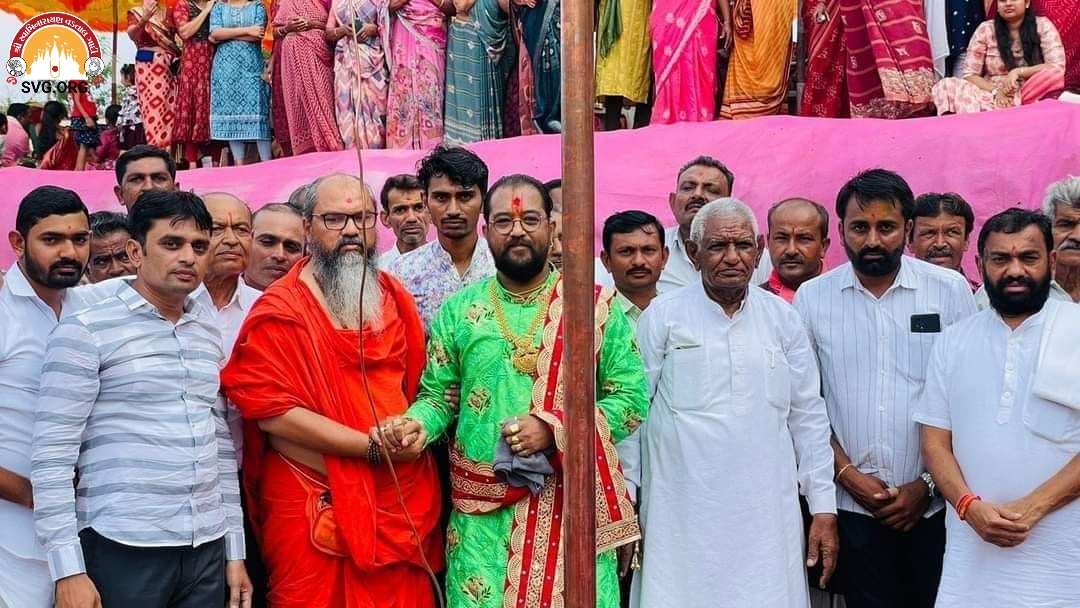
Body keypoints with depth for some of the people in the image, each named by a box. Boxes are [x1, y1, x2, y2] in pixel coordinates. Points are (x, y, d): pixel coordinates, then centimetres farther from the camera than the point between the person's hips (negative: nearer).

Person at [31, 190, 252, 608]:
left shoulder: (209, 336, 12)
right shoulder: (85, 332, -6)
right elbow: (51, 457, -9)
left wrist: (235, 551, 13)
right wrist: (68, 570, -13)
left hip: (207, 552, 5)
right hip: (122, 551, -5)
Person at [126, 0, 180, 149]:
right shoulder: (135, 12, 4)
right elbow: (131, 34, -14)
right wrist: (144, 20, -33)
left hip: (169, 64, 2)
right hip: (147, 64, -2)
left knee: (171, 107, -2)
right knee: (152, 106, -6)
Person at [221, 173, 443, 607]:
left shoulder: (394, 298, 11)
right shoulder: (280, 311, -8)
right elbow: (273, 412, -16)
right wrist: (374, 446, -16)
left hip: (401, 501, 5)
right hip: (316, 508, -5)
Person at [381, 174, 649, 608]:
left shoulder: (595, 306, -1)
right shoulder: (458, 311, 6)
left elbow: (631, 397, -3)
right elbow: (439, 394, 11)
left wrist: (554, 429, -15)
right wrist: (418, 425, -12)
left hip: (571, 501, -1)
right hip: (483, 511, 1)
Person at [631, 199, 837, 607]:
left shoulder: (782, 317, 8)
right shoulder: (663, 316, 0)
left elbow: (808, 417, 10)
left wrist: (824, 508, 7)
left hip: (767, 514, 2)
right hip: (683, 516, -2)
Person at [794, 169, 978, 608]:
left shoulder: (951, 290, -2)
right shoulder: (812, 297, 1)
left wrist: (928, 484, -4)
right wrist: (845, 472, -4)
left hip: (934, 505, 0)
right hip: (853, 506, 1)